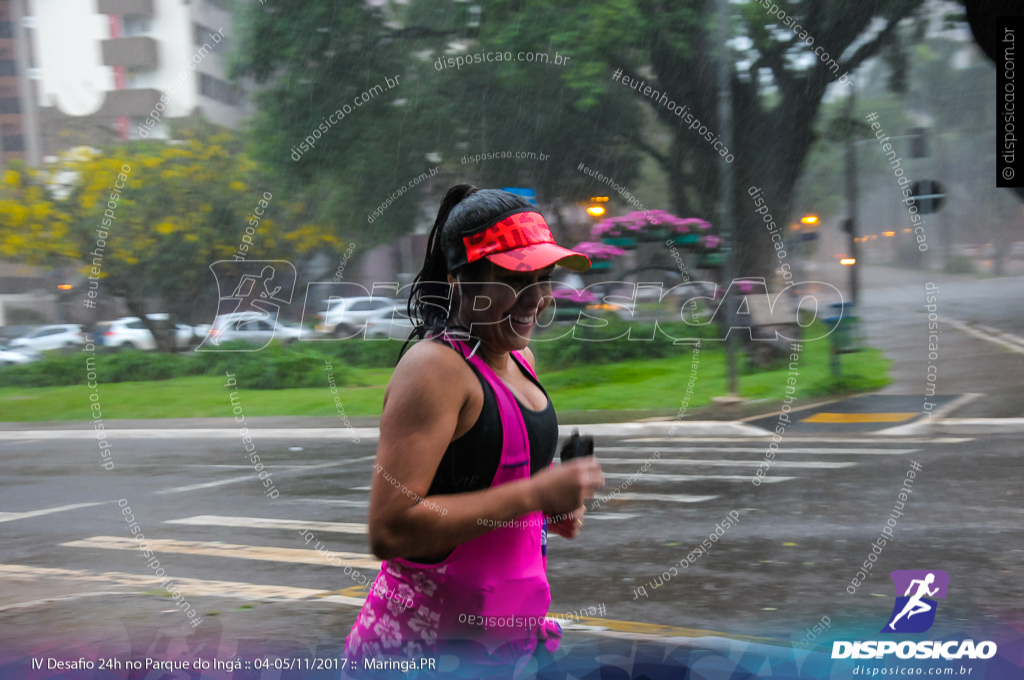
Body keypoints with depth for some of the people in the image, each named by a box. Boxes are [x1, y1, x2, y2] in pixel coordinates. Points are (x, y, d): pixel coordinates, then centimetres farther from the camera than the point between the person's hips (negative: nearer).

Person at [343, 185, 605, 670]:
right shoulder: (434, 366, -18)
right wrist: (534, 493, -24)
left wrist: (554, 508, 6)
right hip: (423, 640, -8)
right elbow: (388, 530, -27)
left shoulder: (520, 359, 9)